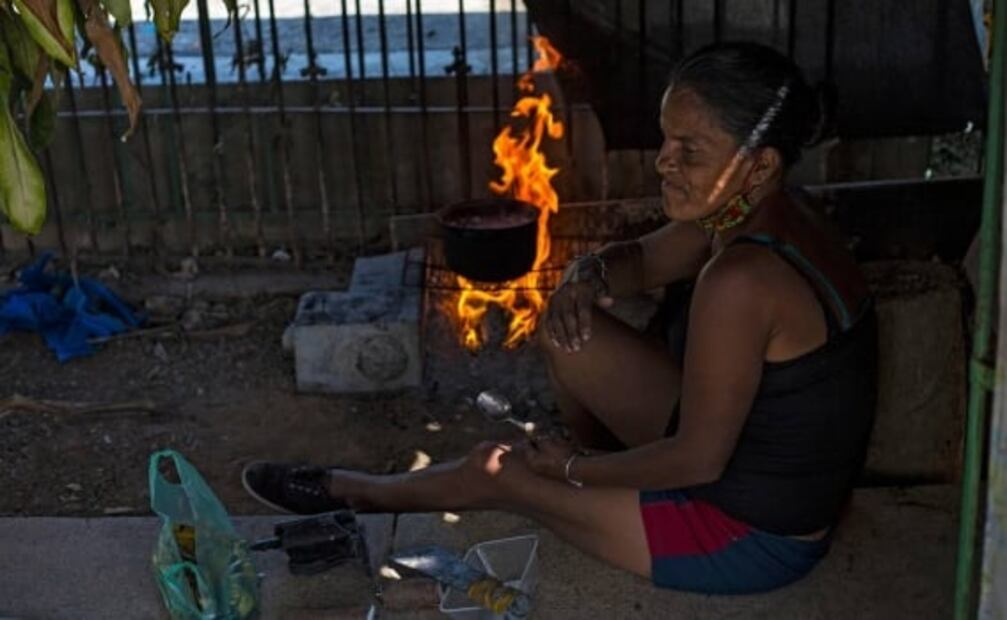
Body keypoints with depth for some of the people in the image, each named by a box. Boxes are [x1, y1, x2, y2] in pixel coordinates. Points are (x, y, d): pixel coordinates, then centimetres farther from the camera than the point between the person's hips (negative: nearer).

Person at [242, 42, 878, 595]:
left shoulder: (742, 281, -34)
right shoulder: (752, 213, -7)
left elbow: (699, 460, -27)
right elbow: (641, 259, 10)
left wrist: (574, 468, -11)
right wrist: (589, 275, -14)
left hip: (753, 537, -8)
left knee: (499, 469, 2)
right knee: (569, 331, 5)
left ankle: (351, 491, 31)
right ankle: (610, 465, 32)